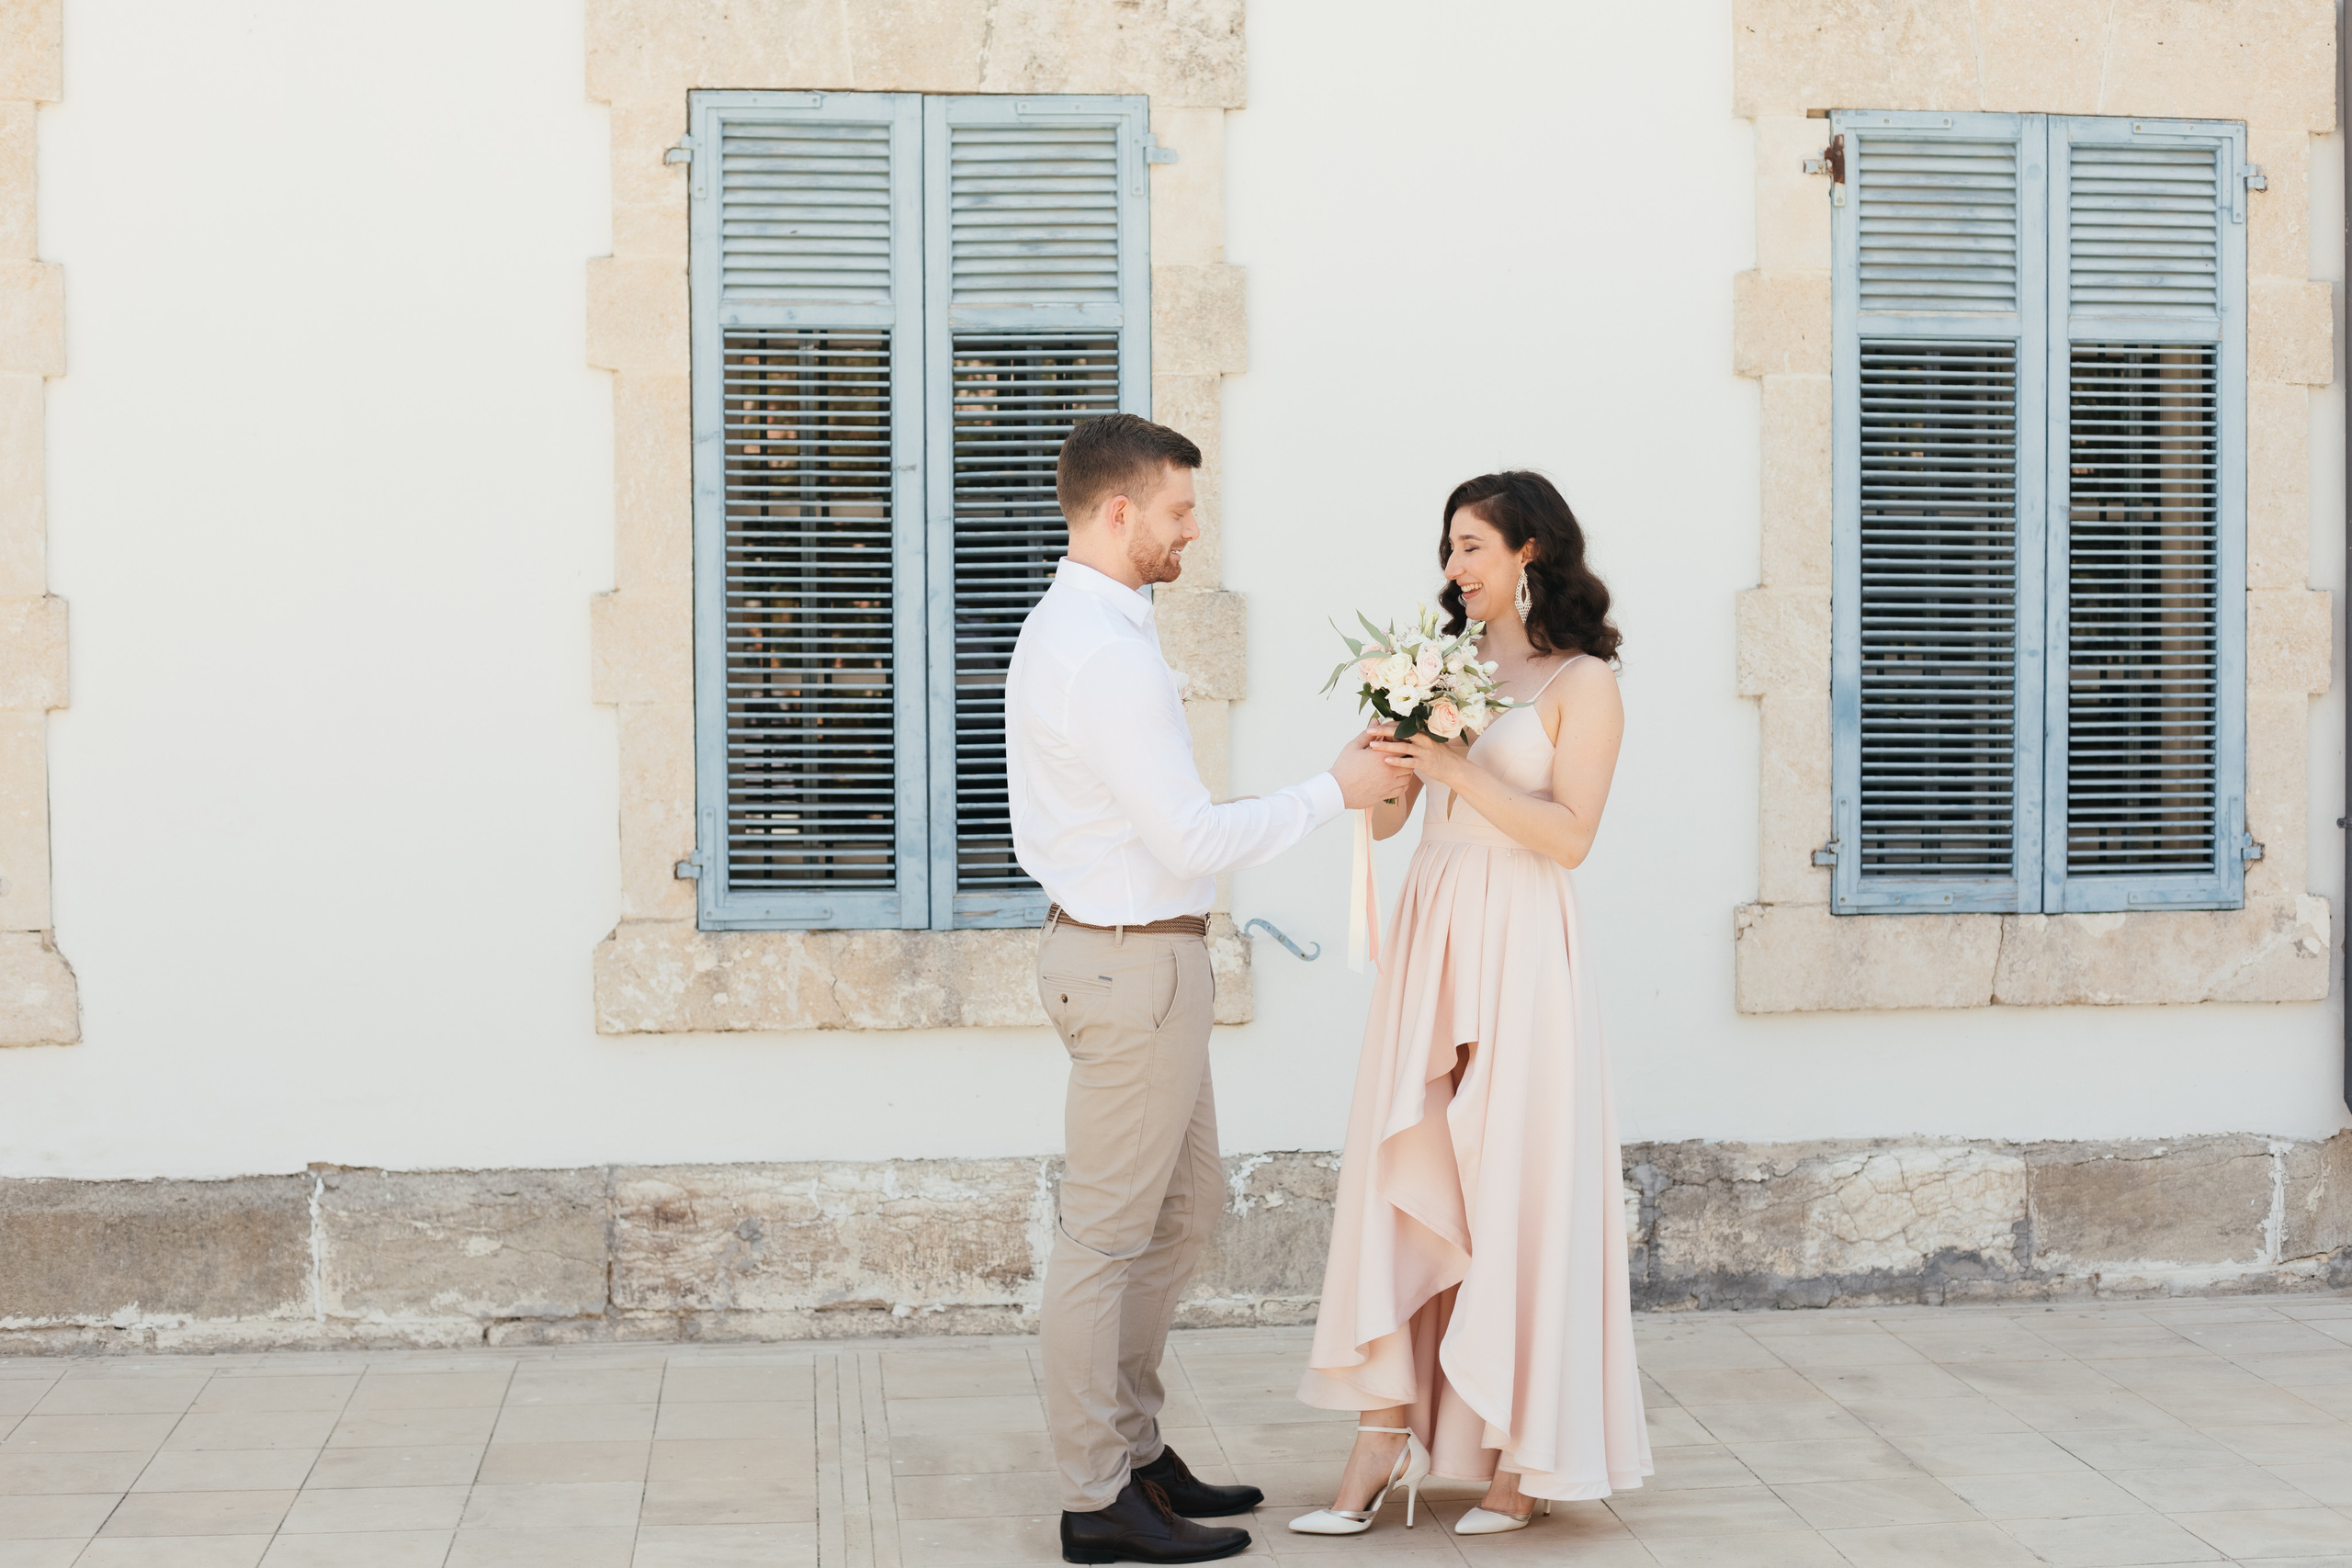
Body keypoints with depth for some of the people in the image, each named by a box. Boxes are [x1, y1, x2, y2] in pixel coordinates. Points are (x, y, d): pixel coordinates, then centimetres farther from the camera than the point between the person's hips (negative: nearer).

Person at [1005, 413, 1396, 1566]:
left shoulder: (1063, 629, 12)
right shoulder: (1109, 656, -21)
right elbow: (1192, 837, -22)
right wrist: (1334, 791, -12)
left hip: (1121, 944, 11)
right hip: (1136, 962, -11)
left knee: (1186, 1206, 19)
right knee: (1108, 1233, -2)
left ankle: (1134, 1449, 28)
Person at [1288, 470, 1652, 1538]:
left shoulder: (1581, 683, -2)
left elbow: (1569, 836, -11)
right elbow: (1385, 818, 10)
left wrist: (1462, 770, -18)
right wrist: (1385, 761, -10)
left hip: (1518, 954, -5)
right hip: (1428, 943, 5)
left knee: (1515, 1194, -2)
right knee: (1403, 1185, 1)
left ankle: (1525, 1457, 9)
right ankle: (1385, 1441, 4)